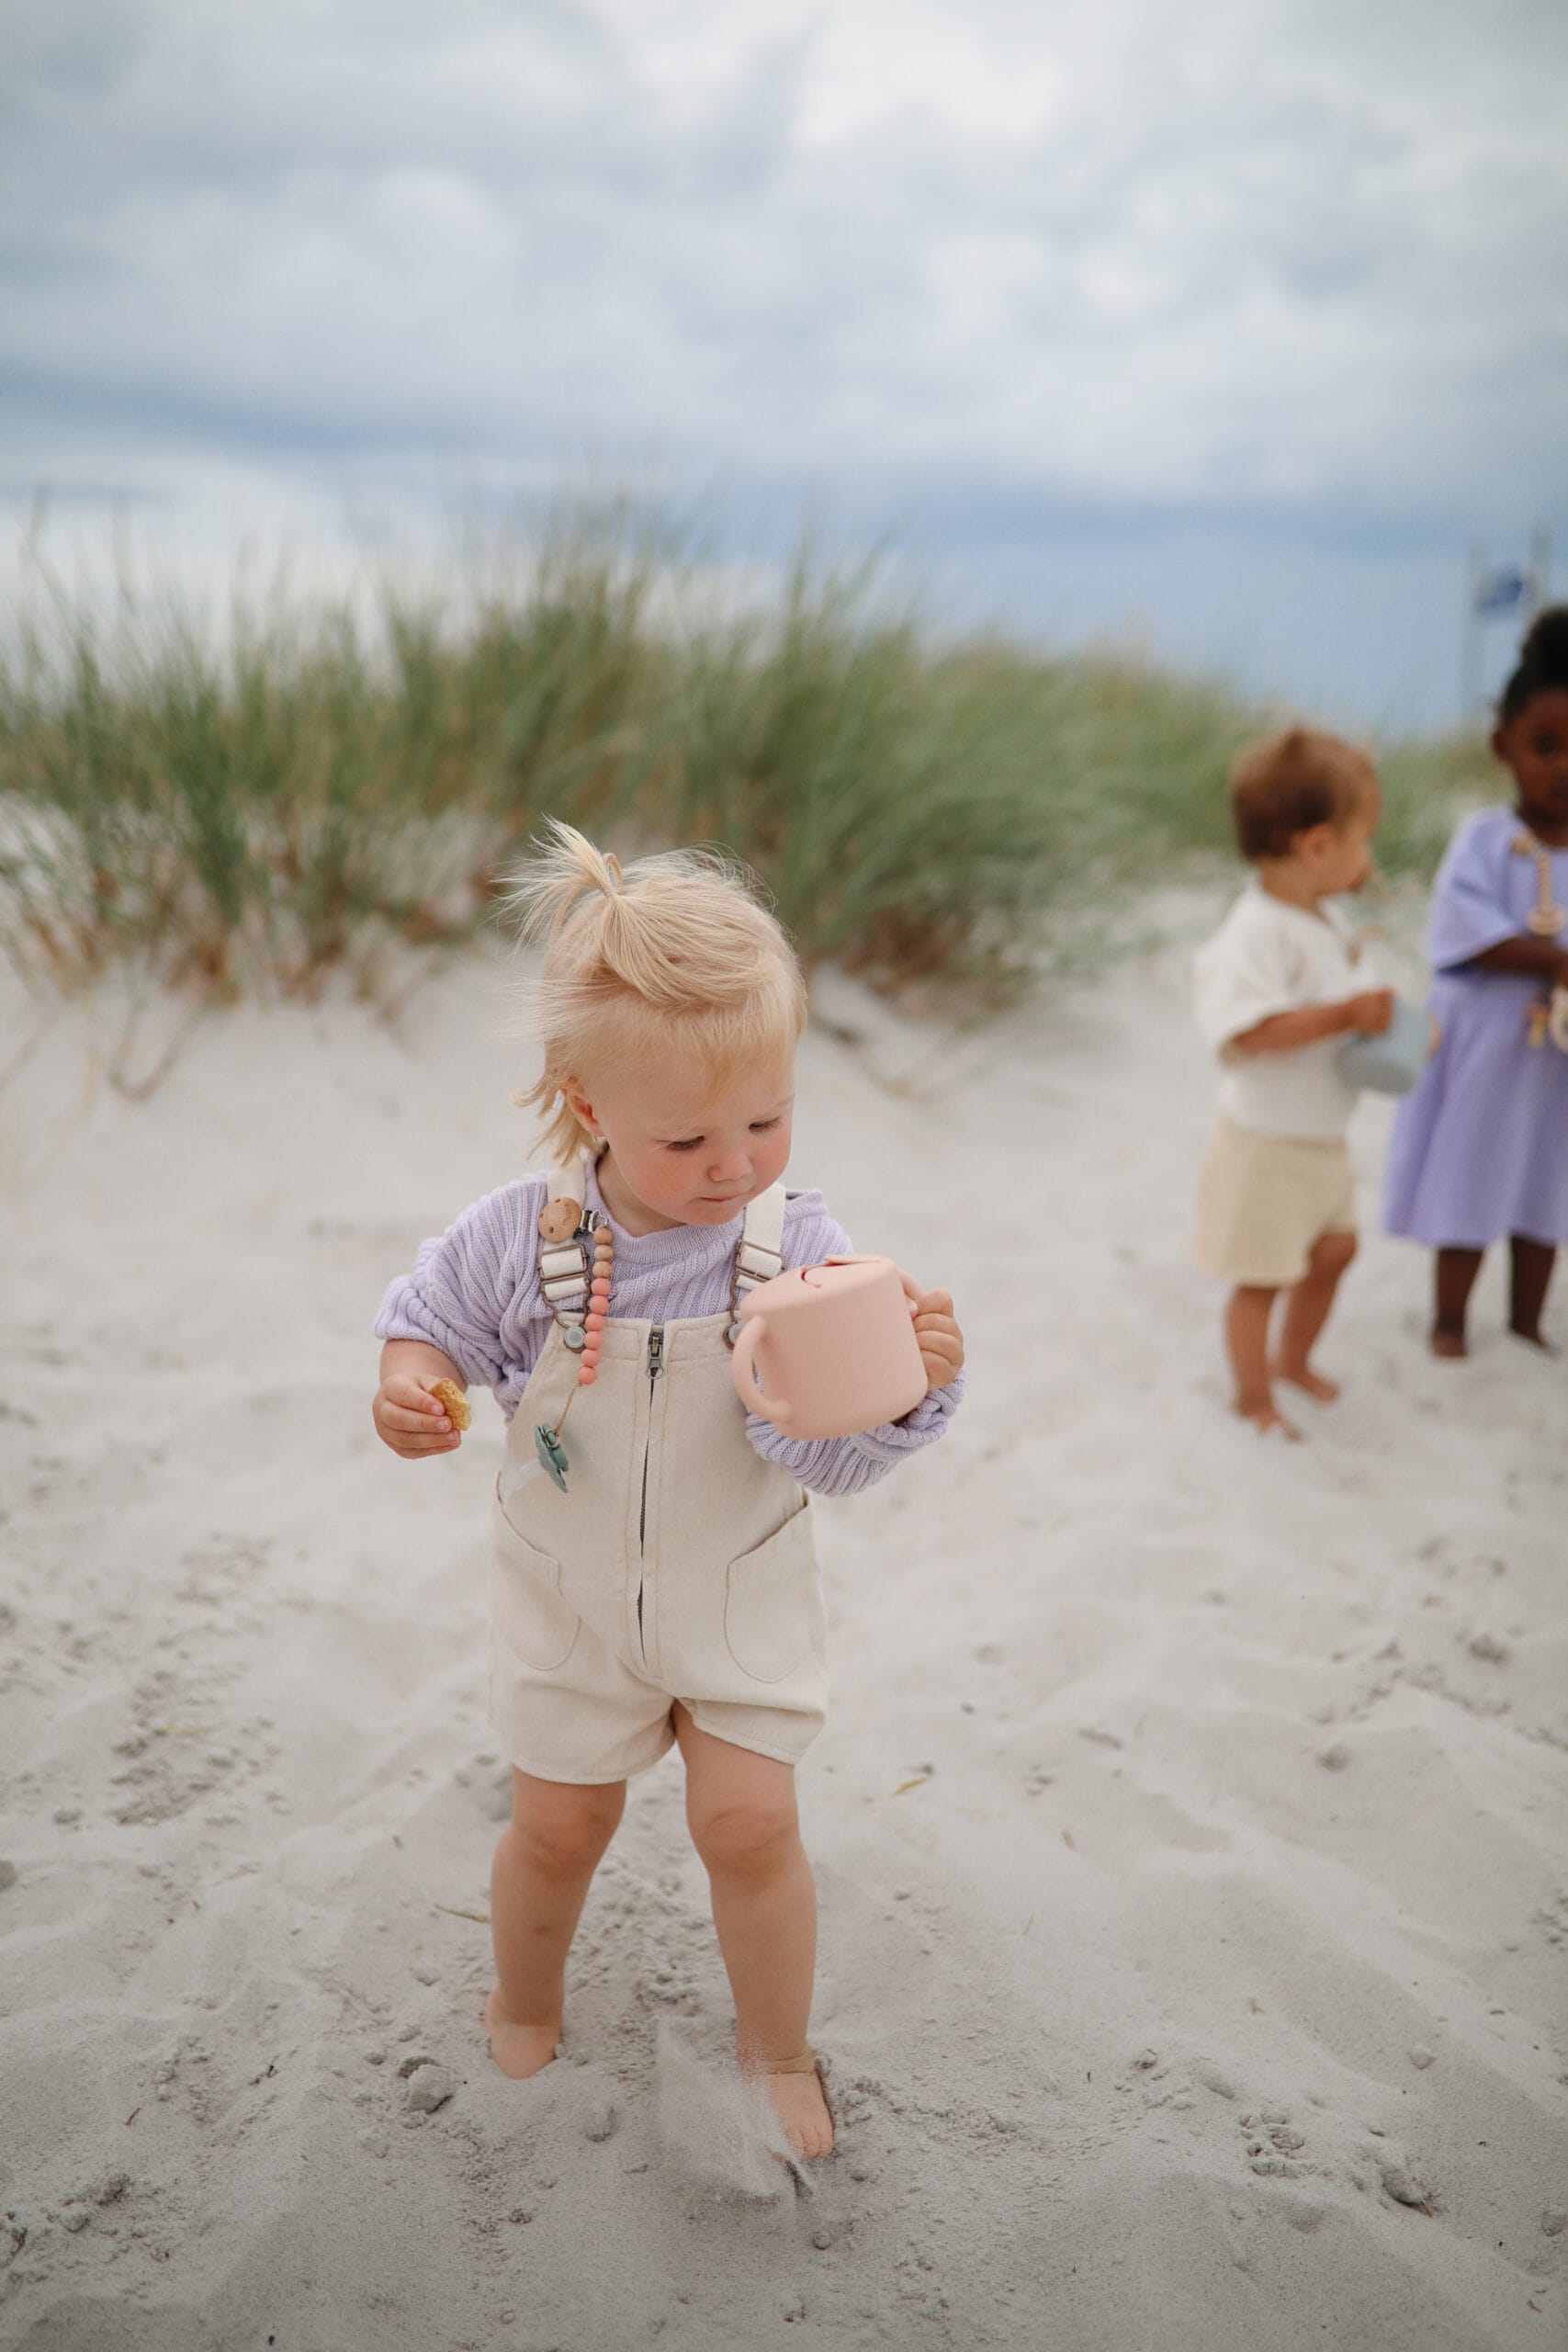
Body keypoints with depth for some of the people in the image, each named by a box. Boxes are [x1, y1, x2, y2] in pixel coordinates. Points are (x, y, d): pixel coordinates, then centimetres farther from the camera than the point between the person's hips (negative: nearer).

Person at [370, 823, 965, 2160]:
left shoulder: (798, 1244, -22)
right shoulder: (524, 1237, -20)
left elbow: (829, 1463, -25)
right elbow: (429, 1318, -1)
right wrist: (410, 1386, -22)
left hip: (742, 1596, -1)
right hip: (570, 1595, 1)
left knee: (749, 1822, 0)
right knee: (559, 1823, 16)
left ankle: (778, 2054, 30)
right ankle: (523, 2015, 48)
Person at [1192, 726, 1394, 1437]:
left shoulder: (1321, 922, 3)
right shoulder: (1259, 931, -28)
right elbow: (1249, 1030, -38)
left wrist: (1380, 1013, 1)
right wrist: (1347, 1013, -34)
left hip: (1323, 1134, 9)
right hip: (1268, 1143, -9)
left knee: (1333, 1249, 24)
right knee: (1264, 1277, 7)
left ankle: (1292, 1357, 46)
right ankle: (1254, 1395, 27)